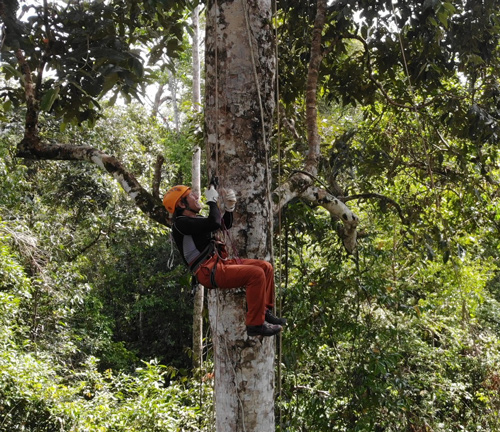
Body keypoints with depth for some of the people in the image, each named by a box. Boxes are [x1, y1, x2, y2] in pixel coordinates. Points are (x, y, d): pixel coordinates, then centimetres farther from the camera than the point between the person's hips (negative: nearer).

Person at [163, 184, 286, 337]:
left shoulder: (197, 219, 20)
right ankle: (255, 324, -18)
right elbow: (215, 223, -23)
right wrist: (212, 201, -7)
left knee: (266, 267, 5)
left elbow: (226, 225, 33)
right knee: (256, 274, -24)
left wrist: (229, 207, 15)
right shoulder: (181, 223, -10)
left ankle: (265, 311, 10)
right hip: (209, 272, -10)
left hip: (221, 262, 10)